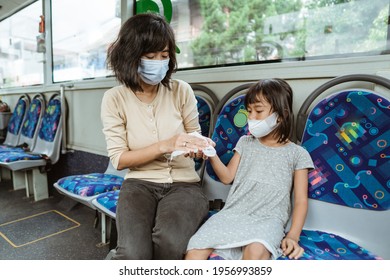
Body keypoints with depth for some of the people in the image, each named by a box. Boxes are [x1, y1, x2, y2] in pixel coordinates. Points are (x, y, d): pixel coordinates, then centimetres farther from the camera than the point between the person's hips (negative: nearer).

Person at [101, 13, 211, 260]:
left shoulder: (181, 90, -2)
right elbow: (119, 159, -5)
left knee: (169, 241, -30)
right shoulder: (115, 98, -4)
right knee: (134, 252, -28)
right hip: (139, 184, 0)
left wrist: (197, 146, -17)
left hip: (184, 184, 1)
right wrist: (165, 146, -19)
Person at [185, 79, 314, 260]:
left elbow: (301, 200, 5)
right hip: (232, 213, 3)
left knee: (256, 251, -37)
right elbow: (227, 177, 14)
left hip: (268, 219, -2)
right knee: (195, 250, -23)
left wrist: (293, 235, -10)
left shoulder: (297, 154, 7)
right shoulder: (245, 143, 16)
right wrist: (211, 155, -3)